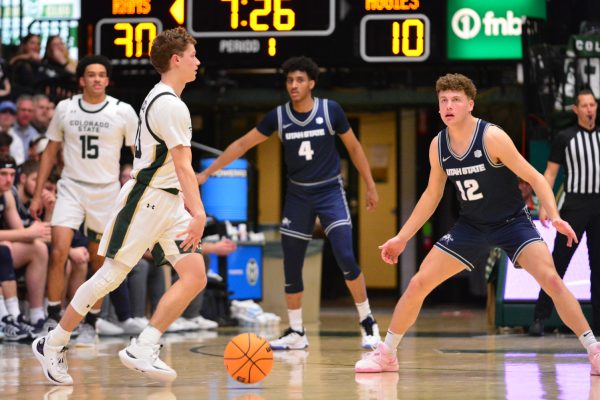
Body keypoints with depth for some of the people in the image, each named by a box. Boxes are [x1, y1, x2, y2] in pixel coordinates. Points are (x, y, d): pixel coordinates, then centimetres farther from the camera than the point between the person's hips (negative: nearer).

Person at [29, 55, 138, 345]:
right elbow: (50, 152, 9)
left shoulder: (123, 112, -4)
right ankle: (52, 320, -9)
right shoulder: (65, 108, 1)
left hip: (106, 191, 0)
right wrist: (37, 195, 5)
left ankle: (90, 324, 18)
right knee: (59, 252, -16)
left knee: (98, 261, 5)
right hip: (71, 188, 0)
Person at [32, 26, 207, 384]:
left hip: (169, 205, 10)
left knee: (195, 277, -4)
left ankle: (143, 349, -6)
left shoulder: (159, 99, 16)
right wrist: (199, 213, -29)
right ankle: (53, 345, 9)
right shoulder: (172, 106, -16)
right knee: (112, 275, -3)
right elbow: (183, 166, -24)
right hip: (146, 200, -10)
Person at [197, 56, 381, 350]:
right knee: (291, 267, 2)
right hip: (298, 195, 3)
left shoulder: (330, 110, -11)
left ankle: (368, 324, -2)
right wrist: (206, 173, -3)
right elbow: (242, 144, 0)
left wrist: (370, 185, 3)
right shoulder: (279, 116, -6)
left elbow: (353, 147, 2)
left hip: (330, 192, -3)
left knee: (346, 258, -16)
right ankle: (295, 333, 15)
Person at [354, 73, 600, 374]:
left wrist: (554, 216, -32)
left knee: (550, 279, -24)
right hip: (471, 226, 5)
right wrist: (402, 238, 10)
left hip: (512, 222, -5)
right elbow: (432, 195, 10)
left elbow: (533, 177, -18)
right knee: (418, 284, -2)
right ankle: (386, 354, 14)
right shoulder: (438, 146, -5)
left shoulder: (492, 137, -21)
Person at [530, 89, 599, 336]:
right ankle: (540, 318, -4)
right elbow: (550, 173, 1)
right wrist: (544, 205, -9)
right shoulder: (565, 138, 2)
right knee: (559, 261, -5)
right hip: (575, 205, -3)